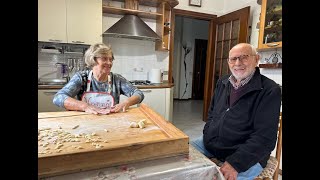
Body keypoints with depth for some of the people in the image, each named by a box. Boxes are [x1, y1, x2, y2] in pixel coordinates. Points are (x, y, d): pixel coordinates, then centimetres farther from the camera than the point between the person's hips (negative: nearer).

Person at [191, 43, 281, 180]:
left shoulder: (270, 90, -12)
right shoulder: (222, 83, 7)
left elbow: (264, 137, -17)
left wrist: (235, 163, -25)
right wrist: (207, 136, 2)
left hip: (247, 156, -5)